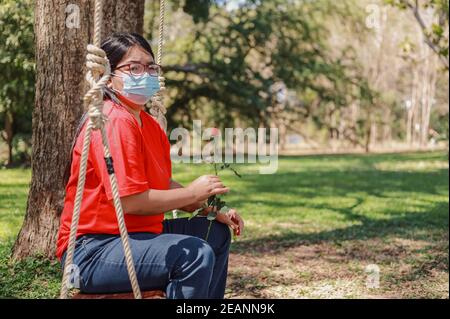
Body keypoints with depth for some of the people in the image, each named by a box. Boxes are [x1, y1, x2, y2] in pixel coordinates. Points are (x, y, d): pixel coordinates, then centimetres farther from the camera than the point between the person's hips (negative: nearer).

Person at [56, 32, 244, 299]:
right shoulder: (115, 122, -19)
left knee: (217, 234, 18)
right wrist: (193, 192, -14)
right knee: (197, 254, -28)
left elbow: (164, 186, 15)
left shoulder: (149, 124, 12)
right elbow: (130, 200, -25)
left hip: (134, 234, 11)